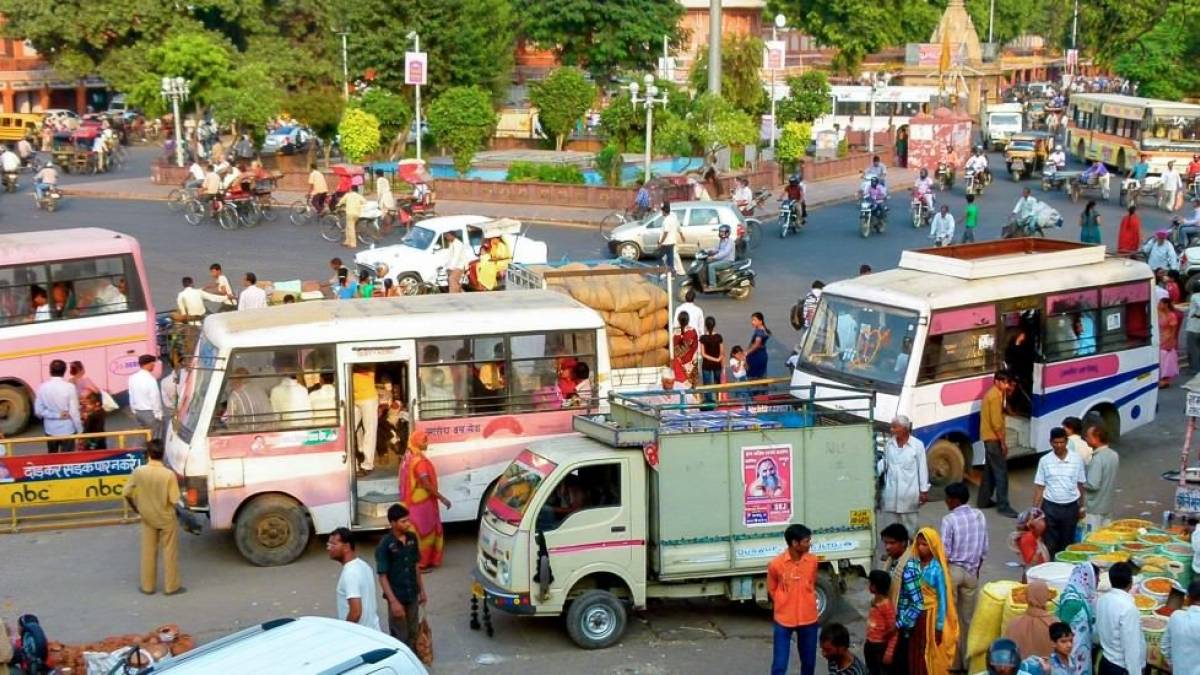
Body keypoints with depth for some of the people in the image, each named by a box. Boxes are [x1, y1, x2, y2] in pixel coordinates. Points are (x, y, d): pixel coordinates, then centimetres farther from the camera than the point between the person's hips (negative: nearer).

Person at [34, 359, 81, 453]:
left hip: (50, 430, 3)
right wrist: (80, 430, -6)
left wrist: (56, 415, -5)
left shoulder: (42, 387, -6)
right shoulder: (69, 387, -15)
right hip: (67, 430, -3)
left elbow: (38, 410, -7)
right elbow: (74, 411, -14)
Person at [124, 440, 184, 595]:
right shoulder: (169, 474, -24)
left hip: (147, 518, 3)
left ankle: (148, 586, 24)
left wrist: (136, 508, 12)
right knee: (170, 552, 11)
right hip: (166, 518, -3)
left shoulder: (138, 471, -15)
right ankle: (171, 586, 18)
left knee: (148, 552, 16)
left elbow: (127, 493, -6)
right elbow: (174, 500, -20)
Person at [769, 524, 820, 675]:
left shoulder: (812, 561, -5)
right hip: (784, 620, -3)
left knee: (809, 662, 15)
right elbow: (772, 590, 2)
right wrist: (785, 605, 4)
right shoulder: (776, 564, -16)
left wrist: (805, 603, 10)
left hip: (808, 619, 3)